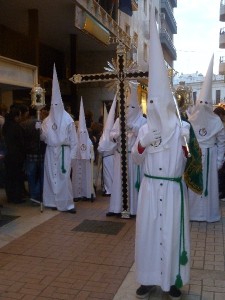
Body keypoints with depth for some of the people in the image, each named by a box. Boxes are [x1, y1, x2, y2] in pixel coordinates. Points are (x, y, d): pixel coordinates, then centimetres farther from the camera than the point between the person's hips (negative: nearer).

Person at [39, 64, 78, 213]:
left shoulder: (68, 120, -2)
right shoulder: (47, 120, 9)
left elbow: (74, 140, -2)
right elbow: (43, 138, 11)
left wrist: (71, 155, -6)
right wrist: (39, 130, -8)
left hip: (64, 152, -4)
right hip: (50, 152, 4)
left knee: (64, 178, -5)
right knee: (51, 177, 5)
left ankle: (68, 204, 1)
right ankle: (54, 202, 16)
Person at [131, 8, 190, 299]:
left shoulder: (183, 128, -4)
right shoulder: (145, 128, 3)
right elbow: (136, 159, 7)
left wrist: (187, 149, -21)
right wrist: (142, 143, -11)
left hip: (173, 189, -2)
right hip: (150, 188, 2)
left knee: (172, 232, 6)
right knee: (148, 231, 7)